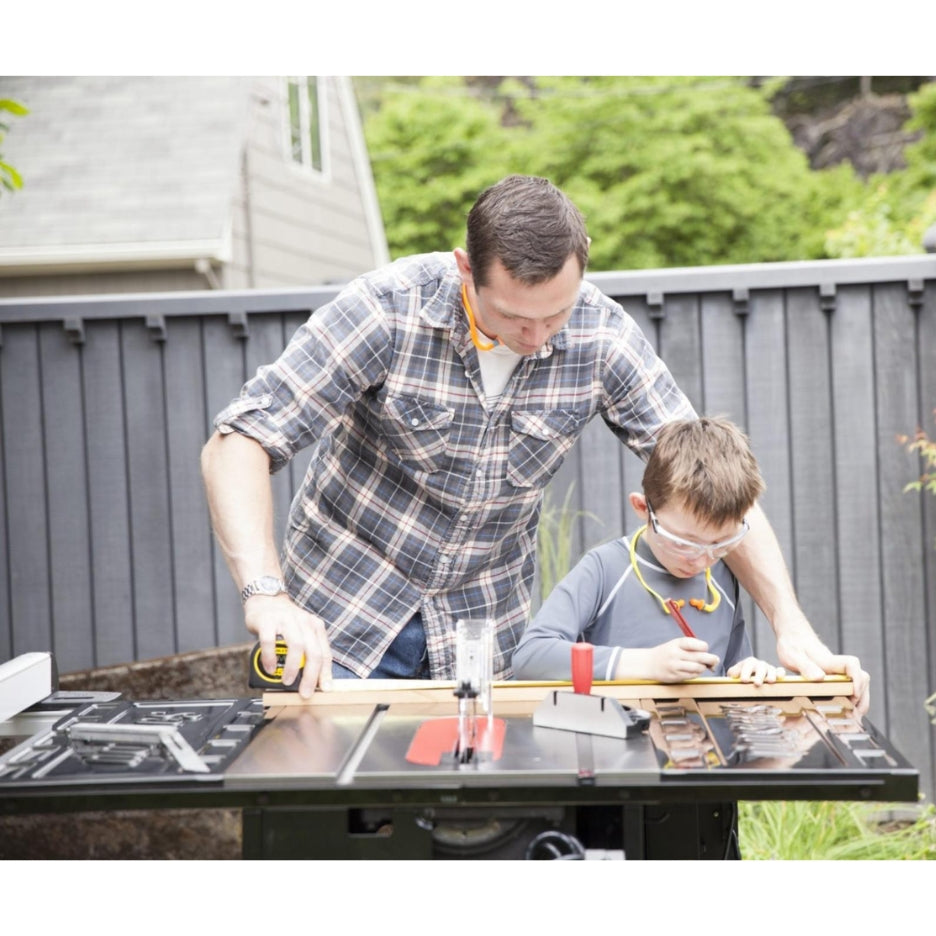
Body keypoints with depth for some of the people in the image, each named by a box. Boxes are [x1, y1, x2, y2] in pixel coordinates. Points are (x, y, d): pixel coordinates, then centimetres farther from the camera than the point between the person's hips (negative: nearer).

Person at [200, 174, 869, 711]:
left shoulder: (602, 337, -14)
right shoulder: (388, 312, -23)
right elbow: (240, 442, -23)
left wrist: (791, 624, -18)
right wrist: (266, 595, -38)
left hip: (484, 629, 2)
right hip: (343, 620, -2)